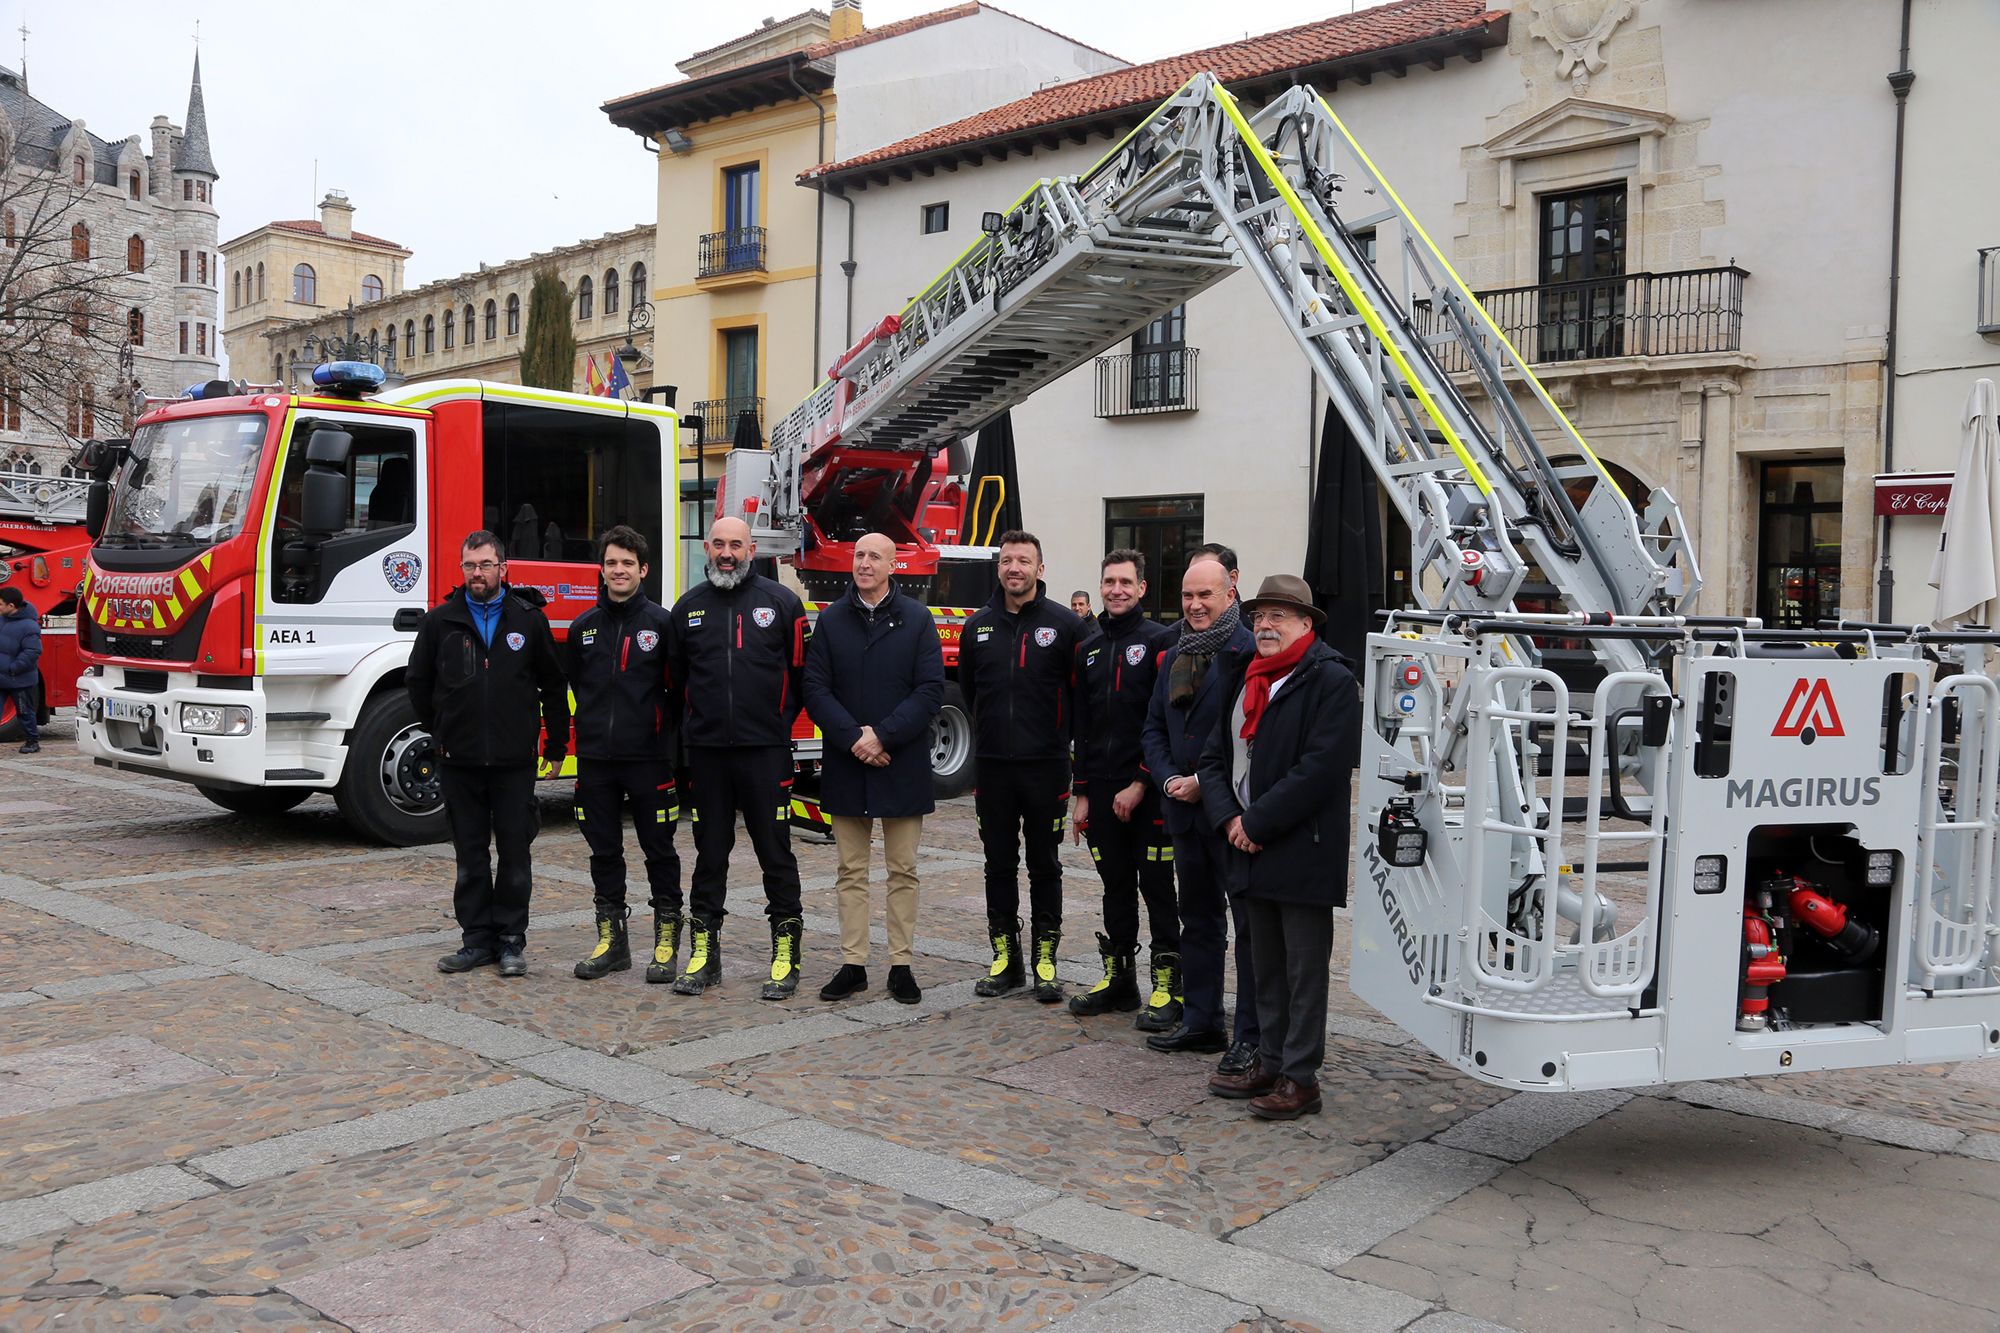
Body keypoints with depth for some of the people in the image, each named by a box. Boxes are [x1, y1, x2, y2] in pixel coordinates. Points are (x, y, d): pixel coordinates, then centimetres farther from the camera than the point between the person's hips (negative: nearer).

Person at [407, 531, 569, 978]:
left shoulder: (529, 619, 2)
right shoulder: (440, 621, 4)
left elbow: (553, 685, 8)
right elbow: (418, 682, 16)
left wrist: (556, 743, 9)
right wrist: (438, 732, 16)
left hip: (515, 761, -1)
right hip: (460, 761, 1)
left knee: (515, 854, 3)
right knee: (470, 857, 7)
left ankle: (511, 940, 12)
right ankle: (477, 938, 16)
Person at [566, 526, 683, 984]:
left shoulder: (661, 623, -3)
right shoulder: (583, 627, 9)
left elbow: (679, 689, -1)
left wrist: (664, 733, -3)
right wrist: (596, 726, 15)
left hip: (649, 757, -4)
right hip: (596, 758, 4)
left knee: (659, 850, 3)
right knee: (604, 851, 9)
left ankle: (667, 941, 12)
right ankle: (612, 940, 19)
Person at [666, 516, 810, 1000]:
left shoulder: (781, 601, 0)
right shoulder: (688, 607, 9)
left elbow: (801, 672, 3)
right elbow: (674, 676, 18)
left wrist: (780, 721, 2)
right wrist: (694, 722, 12)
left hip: (765, 749, -3)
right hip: (706, 750, 3)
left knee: (775, 851, 2)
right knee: (709, 852, 10)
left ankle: (786, 956, 9)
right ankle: (704, 954, 19)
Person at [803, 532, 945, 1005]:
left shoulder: (917, 620, 0)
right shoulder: (831, 621, 5)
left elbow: (931, 691, -6)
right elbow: (815, 688, -1)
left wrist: (882, 736, -15)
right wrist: (852, 737, -14)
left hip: (902, 764, -2)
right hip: (846, 765, 2)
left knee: (903, 871, 5)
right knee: (852, 871, 8)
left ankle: (901, 965, 13)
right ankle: (852, 964, 15)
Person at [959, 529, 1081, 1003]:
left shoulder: (1064, 625, -4)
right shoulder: (978, 625, 7)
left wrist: (1056, 735, 4)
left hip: (1045, 766, -3)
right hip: (992, 766, 3)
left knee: (1045, 865, 5)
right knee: (999, 865, 8)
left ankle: (1045, 961, 13)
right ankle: (1005, 958, 18)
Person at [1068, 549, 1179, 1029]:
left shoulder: (1160, 641, -5)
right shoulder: (1088, 650, 14)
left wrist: (1142, 783, -14)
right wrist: (1080, 792, 12)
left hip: (1147, 790, -6)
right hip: (1101, 790, 6)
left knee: (1157, 886, -1)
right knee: (1116, 886, 13)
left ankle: (1167, 986, 6)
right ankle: (1118, 979, 22)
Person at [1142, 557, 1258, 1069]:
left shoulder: (1249, 652, -12)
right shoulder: (1175, 655, 14)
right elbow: (1155, 726, 16)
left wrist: (1207, 782, -16)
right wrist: (1169, 780, 0)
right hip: (1184, 810, 8)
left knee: (1251, 922, 0)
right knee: (1197, 919, 16)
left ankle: (1253, 1035, 7)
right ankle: (1200, 1022, 27)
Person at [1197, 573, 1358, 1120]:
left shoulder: (1331, 681, -10)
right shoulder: (1243, 678, 14)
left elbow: (1320, 769, -19)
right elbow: (1215, 756, 13)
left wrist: (1257, 824, -16)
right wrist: (1229, 818, -4)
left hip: (1304, 854, -7)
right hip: (1250, 851, 8)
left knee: (1304, 970, 2)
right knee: (1266, 966, 16)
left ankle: (1301, 1078, 10)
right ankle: (1270, 1064, 27)